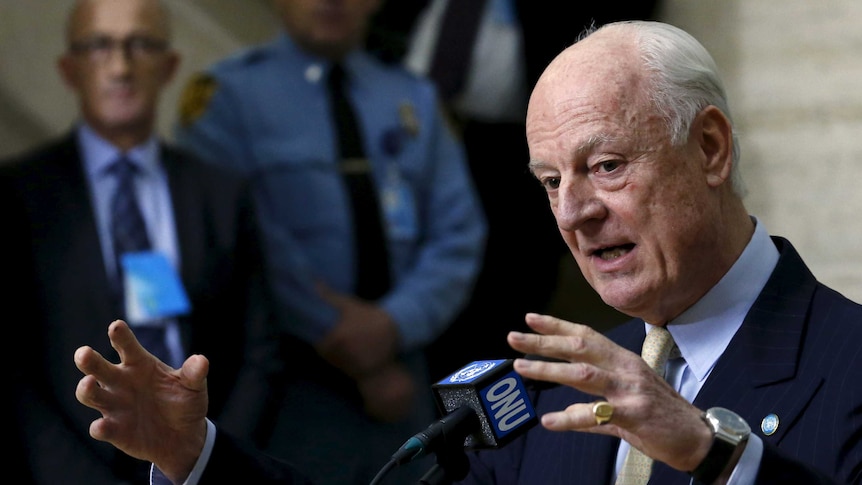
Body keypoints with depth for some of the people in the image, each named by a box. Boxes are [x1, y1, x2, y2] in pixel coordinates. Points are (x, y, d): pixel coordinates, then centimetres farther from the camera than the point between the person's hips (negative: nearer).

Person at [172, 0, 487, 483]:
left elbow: (458, 237, 5)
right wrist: (349, 351, -13)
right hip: (290, 391, -4)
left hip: (399, 387, 4)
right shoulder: (228, 94, -1)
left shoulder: (416, 100, 14)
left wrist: (394, 324, -13)